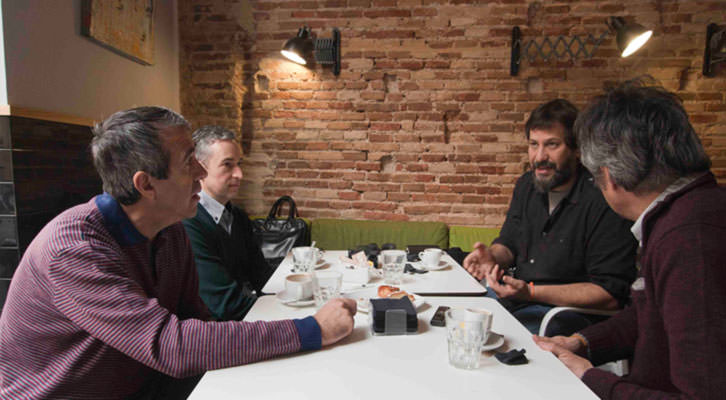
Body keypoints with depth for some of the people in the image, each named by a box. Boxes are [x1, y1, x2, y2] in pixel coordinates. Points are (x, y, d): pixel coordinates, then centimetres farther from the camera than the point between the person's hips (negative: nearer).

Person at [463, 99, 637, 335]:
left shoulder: (602, 202, -19)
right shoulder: (527, 185, 5)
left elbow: (610, 294, -19)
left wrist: (531, 292, -25)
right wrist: (492, 257, -10)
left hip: (569, 309, -7)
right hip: (514, 293, 7)